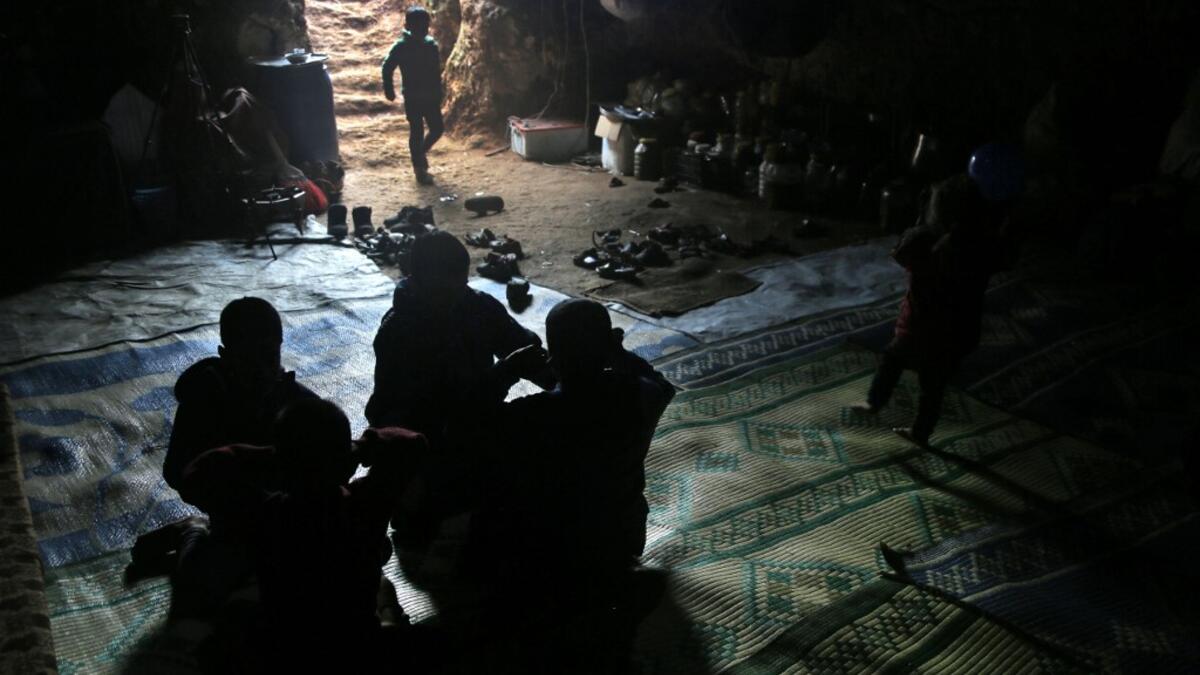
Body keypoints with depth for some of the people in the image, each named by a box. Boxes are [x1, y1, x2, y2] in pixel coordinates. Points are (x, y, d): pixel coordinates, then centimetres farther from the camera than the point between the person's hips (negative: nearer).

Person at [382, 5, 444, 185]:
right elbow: (387, 69, -5)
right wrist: (389, 90, -2)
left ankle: (421, 152, 37)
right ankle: (419, 169, 15)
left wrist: (439, 92, 12)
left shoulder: (431, 44, 1)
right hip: (412, 97, -5)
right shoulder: (401, 47, -14)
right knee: (417, 132, 2)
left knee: (437, 129, 9)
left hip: (431, 96, 5)